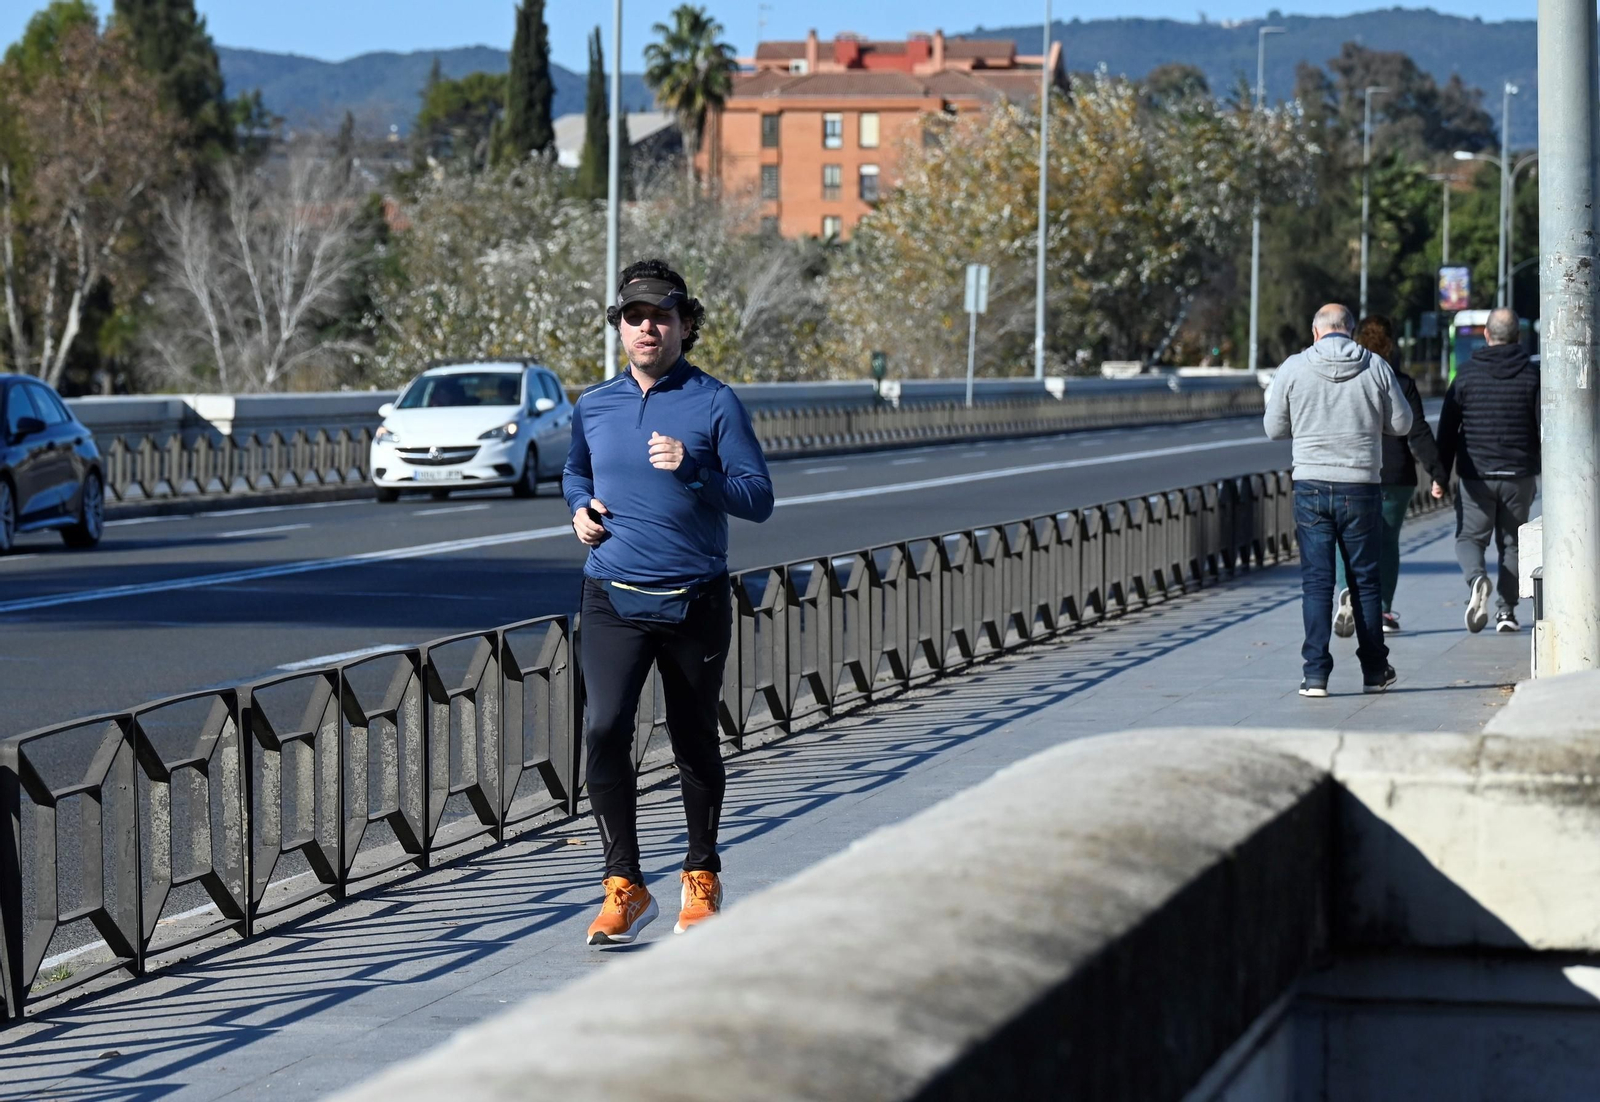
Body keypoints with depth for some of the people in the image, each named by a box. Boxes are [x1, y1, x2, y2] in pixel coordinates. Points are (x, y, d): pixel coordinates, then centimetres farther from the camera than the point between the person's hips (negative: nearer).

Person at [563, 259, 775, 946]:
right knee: (603, 729, -16)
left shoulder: (715, 404, -4)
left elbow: (758, 498, -7)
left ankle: (701, 877, 30)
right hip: (612, 599, 2)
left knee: (695, 744, 9)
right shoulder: (593, 405, 8)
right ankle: (624, 887, -9)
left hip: (694, 603, -2)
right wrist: (580, 507, 6)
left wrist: (692, 469, -22)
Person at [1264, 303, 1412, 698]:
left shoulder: (1293, 368, -3)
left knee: (1316, 582, 2)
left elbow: (1274, 428, 5)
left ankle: (1316, 674, -3)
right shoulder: (1376, 368, -2)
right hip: (1361, 487, 1)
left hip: (1311, 487, -1)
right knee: (1365, 579, 11)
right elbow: (1401, 424, 4)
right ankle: (1374, 671, 19)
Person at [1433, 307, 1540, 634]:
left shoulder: (1467, 374, -1)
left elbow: (1448, 428, 1)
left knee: (1469, 536, 7)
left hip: (1476, 476, -1)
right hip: (1519, 475, 1)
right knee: (1512, 542, 11)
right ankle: (1507, 610, 7)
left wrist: (1440, 475, 6)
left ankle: (1477, 578, -23)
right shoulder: (1532, 374, 0)